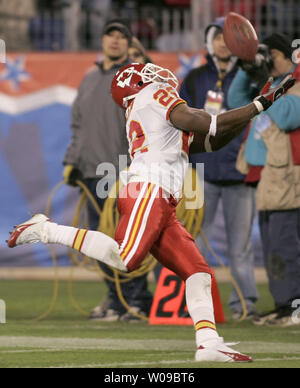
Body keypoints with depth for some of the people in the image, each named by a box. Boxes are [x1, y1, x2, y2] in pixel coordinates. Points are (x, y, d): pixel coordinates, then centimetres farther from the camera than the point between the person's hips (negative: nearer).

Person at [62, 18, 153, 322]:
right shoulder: (90, 80, 20)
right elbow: (78, 124, 24)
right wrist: (72, 161, 16)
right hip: (93, 173, 6)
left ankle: (137, 301, -4)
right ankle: (116, 298, 13)